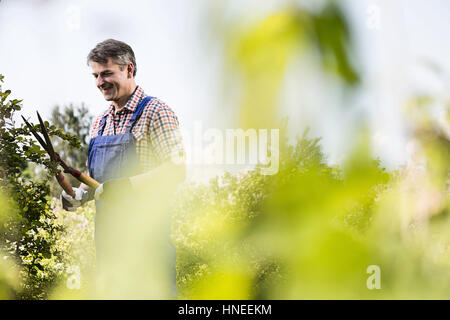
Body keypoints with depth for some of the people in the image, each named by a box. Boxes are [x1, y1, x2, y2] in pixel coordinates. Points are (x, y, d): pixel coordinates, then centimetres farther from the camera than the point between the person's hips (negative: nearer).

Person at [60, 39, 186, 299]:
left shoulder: (155, 112, -7)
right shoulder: (101, 122, 16)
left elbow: (176, 171, -15)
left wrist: (126, 186, -24)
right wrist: (80, 194, 2)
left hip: (145, 227, -7)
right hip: (107, 229, 7)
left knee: (150, 294, -7)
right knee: (117, 294, 10)